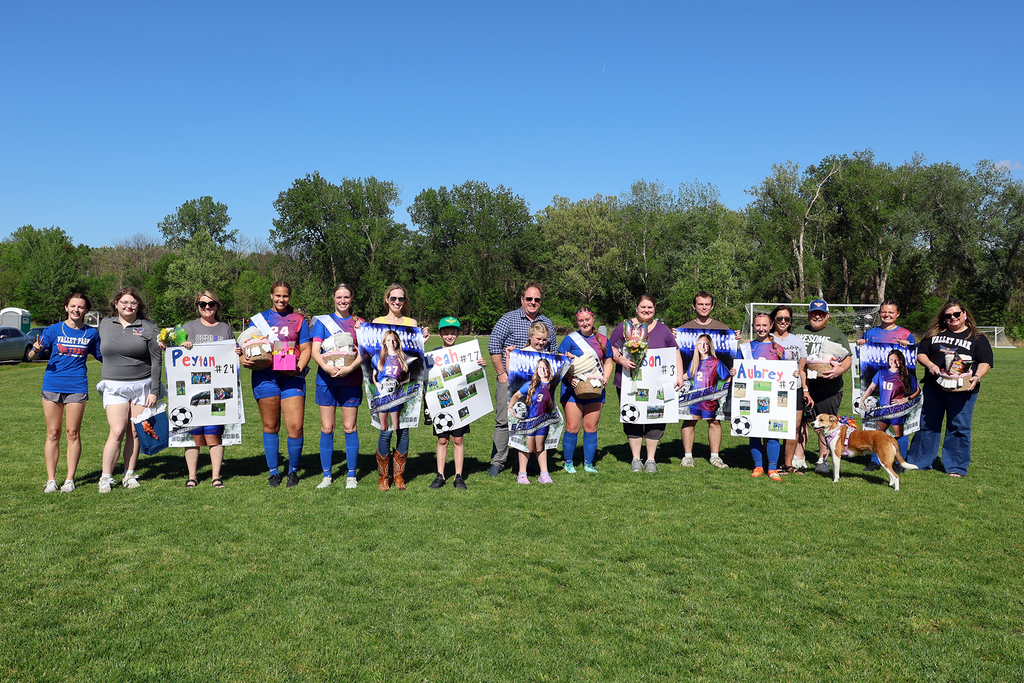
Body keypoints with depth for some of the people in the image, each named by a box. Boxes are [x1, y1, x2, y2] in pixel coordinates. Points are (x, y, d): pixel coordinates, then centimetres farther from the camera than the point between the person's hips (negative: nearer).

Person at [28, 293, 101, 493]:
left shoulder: (91, 333, 6)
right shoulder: (53, 330, 2)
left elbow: (102, 356, 19)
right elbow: (31, 356, 4)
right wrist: (36, 350, -19)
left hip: (77, 387, 0)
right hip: (52, 385, 0)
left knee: (72, 433, 2)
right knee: (53, 434, 4)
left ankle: (70, 479, 10)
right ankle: (51, 480, 12)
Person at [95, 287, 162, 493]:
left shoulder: (148, 328, 0)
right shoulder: (105, 324, 8)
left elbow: (156, 361, -1)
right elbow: (103, 351, 22)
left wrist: (154, 391, -5)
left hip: (142, 386, 0)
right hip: (114, 388, 1)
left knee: (135, 432, 3)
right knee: (117, 431, -10)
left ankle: (130, 475, 14)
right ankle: (106, 477, -1)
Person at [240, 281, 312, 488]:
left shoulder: (298, 320, 12)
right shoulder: (259, 319, 13)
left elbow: (306, 349, 8)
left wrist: (299, 368, -10)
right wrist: (244, 359, -10)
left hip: (292, 377, -1)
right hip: (265, 376, 1)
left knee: (295, 427, -7)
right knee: (270, 426, 6)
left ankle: (293, 472, 11)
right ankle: (273, 473, 18)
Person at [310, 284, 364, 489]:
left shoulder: (359, 323, 7)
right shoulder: (322, 321, 7)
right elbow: (315, 351, -2)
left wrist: (349, 368, -19)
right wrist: (326, 367, -21)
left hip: (351, 380, 0)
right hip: (327, 379, 0)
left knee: (349, 427, 2)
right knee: (326, 428, 2)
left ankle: (351, 475, 12)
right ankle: (326, 475, 12)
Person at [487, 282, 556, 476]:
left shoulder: (548, 324, 13)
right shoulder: (508, 319, -1)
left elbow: (552, 353, 20)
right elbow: (494, 346, -5)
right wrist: (501, 373, -8)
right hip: (510, 380, -4)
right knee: (504, 421, -4)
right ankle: (497, 462, 5)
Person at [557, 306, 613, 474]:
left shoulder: (603, 340, 10)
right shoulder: (570, 339, 0)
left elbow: (608, 362, 17)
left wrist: (605, 378, 0)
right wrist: (569, 378, -17)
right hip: (573, 388, -3)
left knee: (591, 428, 4)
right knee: (572, 427, -3)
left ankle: (588, 464, 16)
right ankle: (568, 463, 12)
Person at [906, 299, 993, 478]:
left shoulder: (977, 338, 5)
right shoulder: (934, 334, 12)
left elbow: (985, 362, -1)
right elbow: (920, 353, 11)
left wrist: (977, 376, -19)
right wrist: (930, 365, -9)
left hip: (962, 391, -2)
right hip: (933, 388, 3)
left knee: (959, 428, 2)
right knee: (927, 425, 8)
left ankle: (956, 468, 12)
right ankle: (920, 462, 18)